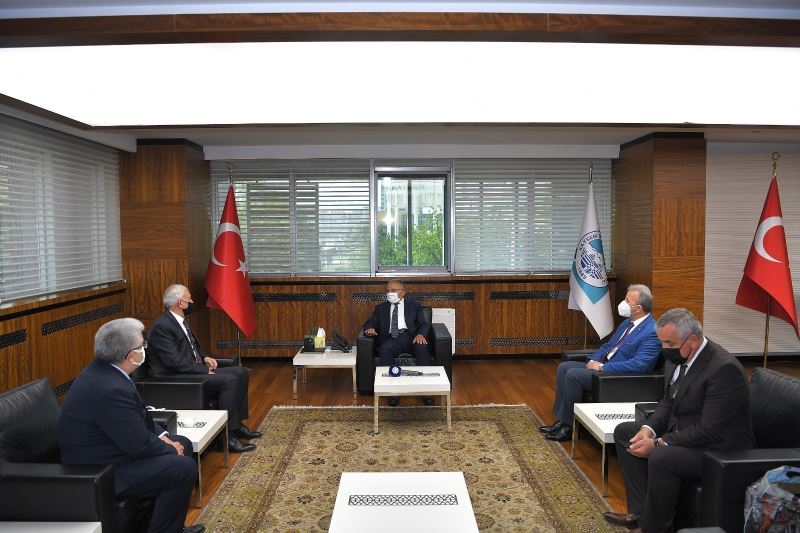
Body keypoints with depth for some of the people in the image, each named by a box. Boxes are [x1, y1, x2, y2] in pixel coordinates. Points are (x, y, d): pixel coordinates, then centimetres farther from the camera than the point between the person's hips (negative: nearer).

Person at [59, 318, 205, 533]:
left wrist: (161, 435, 1)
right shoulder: (112, 390, -31)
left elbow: (138, 416, 12)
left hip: (102, 452, 10)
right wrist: (170, 449, -7)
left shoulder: (101, 370, 0)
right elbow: (140, 446, -25)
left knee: (184, 444, 13)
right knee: (185, 468, -15)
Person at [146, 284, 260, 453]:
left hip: (196, 369, 10)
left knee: (241, 373, 1)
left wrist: (204, 358, 6)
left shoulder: (179, 320, 12)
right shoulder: (161, 326, -18)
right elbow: (175, 361, -24)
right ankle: (227, 435, -19)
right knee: (229, 380, -26)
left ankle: (237, 423, 7)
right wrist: (205, 371, -19)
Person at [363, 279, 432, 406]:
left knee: (422, 348, -34)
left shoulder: (414, 306, 19)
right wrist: (370, 328, -12)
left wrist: (420, 334, -14)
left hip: (411, 337, -1)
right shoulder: (380, 308, 24)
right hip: (392, 339, 1)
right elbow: (370, 322, 14)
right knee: (384, 349, -34)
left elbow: (424, 324, 9)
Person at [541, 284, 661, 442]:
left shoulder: (652, 332, -17)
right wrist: (593, 360, 2)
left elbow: (638, 365, -25)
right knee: (563, 367, -1)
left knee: (573, 375, -24)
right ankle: (562, 418, 1)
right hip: (603, 365, 10)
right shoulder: (628, 322, 13)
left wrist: (602, 367, -20)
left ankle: (569, 425, -10)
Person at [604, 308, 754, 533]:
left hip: (719, 448, -9)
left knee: (661, 457, -33)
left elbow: (710, 431, -28)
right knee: (623, 432, 6)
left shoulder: (724, 368, -26)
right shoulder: (679, 358, 0)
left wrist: (658, 444, -25)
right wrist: (649, 428, -7)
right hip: (682, 429, 9)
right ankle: (640, 510, 5)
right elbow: (668, 402, 12)